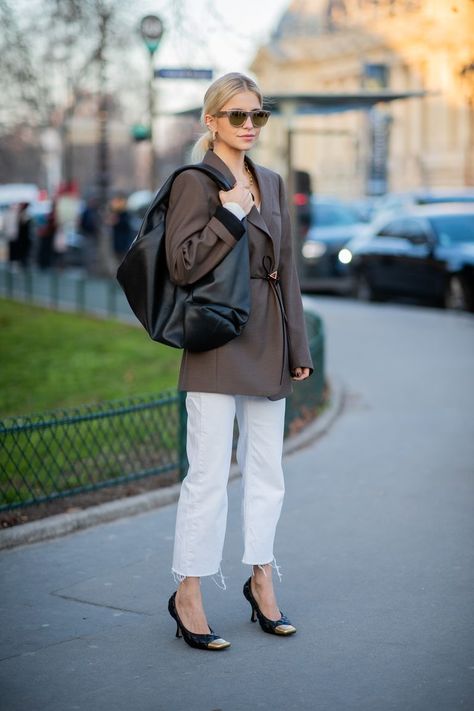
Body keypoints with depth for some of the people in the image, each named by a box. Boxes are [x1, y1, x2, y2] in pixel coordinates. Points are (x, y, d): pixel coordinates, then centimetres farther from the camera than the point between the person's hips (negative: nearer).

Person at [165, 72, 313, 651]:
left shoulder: (271, 184, 14)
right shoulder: (194, 182, -7)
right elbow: (182, 266, -14)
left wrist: (297, 346, 13)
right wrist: (231, 213, -16)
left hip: (268, 342, 7)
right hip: (217, 343, -7)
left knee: (266, 468, 13)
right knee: (209, 473, -5)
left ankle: (261, 580, 26)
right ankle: (187, 594, 7)